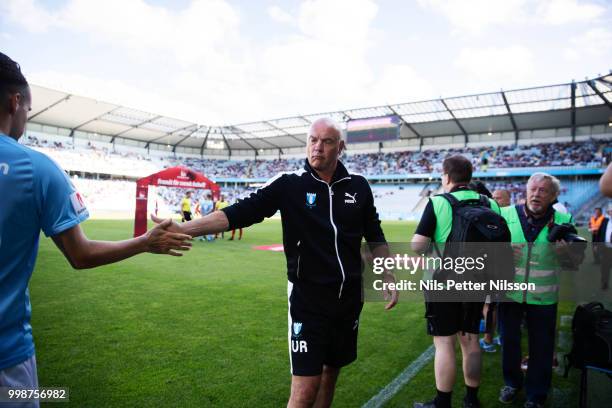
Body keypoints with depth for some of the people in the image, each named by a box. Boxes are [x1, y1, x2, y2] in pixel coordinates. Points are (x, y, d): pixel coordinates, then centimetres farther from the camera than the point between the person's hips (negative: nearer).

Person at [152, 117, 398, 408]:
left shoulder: (358, 186, 1)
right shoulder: (290, 184, -9)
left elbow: (375, 236, 13)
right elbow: (241, 212, -18)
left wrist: (390, 279, 11)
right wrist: (184, 228, -28)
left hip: (349, 298, 4)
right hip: (308, 300, -4)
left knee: (331, 373, 18)